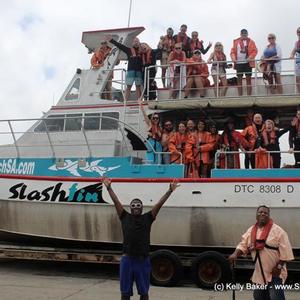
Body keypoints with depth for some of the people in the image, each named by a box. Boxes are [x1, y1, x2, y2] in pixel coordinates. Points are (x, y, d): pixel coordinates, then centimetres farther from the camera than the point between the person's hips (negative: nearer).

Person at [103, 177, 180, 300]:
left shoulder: (147, 218, 7)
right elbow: (116, 201, 4)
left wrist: (170, 191, -2)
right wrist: (109, 188, 0)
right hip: (127, 260, 0)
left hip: (143, 260, 0)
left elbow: (159, 204, 2)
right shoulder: (125, 217, 7)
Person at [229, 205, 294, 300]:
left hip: (275, 273, -6)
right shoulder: (251, 231, 4)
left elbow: (285, 251, -13)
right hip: (259, 274, 6)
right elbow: (243, 245, 4)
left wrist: (279, 266, -17)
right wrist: (235, 254, -15)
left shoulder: (278, 230, -12)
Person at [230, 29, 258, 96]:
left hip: (247, 63, -2)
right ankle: (240, 96, 8)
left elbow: (255, 51, -2)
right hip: (238, 63, 2)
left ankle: (249, 95, 4)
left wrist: (250, 58, -17)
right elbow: (232, 51, 8)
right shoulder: (236, 42, 10)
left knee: (248, 79, 1)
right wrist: (233, 58, -10)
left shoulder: (250, 42, 5)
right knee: (239, 79, 3)